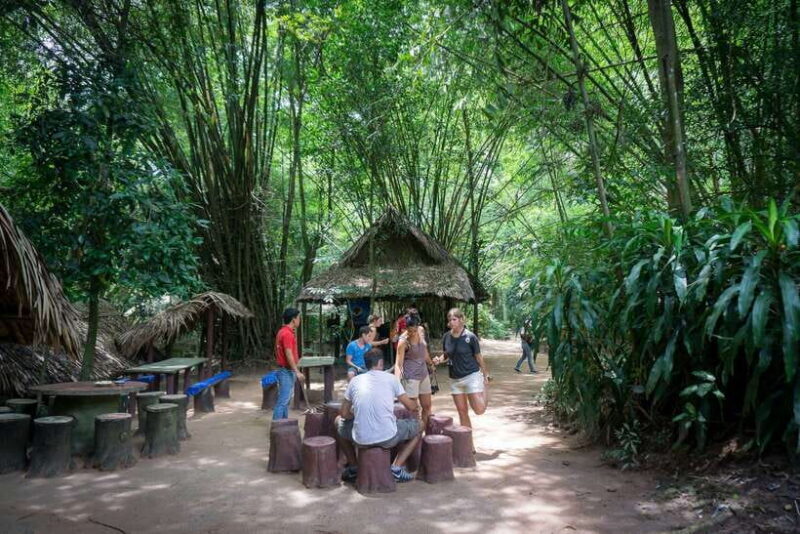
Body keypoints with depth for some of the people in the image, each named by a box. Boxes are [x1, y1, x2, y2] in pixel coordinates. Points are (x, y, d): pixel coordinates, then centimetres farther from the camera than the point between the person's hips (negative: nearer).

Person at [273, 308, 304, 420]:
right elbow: (289, 355, -23)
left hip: (287, 370, 10)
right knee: (283, 399, -7)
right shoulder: (287, 334, -19)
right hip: (287, 371, -10)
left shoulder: (284, 331, 13)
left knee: (286, 399, 15)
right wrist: (297, 372, -21)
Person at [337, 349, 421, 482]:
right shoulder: (390, 378, 4)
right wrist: (416, 406, 33)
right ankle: (397, 468, 11)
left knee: (339, 421, 33)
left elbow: (344, 414, 13)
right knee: (417, 426, 25)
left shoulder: (355, 381, 9)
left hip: (361, 439, 2)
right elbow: (411, 407, 9)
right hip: (388, 438, -2)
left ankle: (353, 467, 30)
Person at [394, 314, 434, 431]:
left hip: (423, 374, 7)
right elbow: (399, 363, -22)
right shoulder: (403, 341, -19)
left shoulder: (421, 331, -2)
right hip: (410, 376, -7)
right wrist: (397, 380, -36)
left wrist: (431, 363, 30)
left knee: (427, 406, 14)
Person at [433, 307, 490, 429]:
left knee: (479, 410, -7)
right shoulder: (446, 337, 0)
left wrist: (485, 375, 3)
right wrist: (439, 360, -8)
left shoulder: (470, 337, -12)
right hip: (454, 379, 4)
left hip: (471, 376, -4)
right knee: (462, 412, 8)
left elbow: (478, 357, -3)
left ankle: (485, 388, 23)